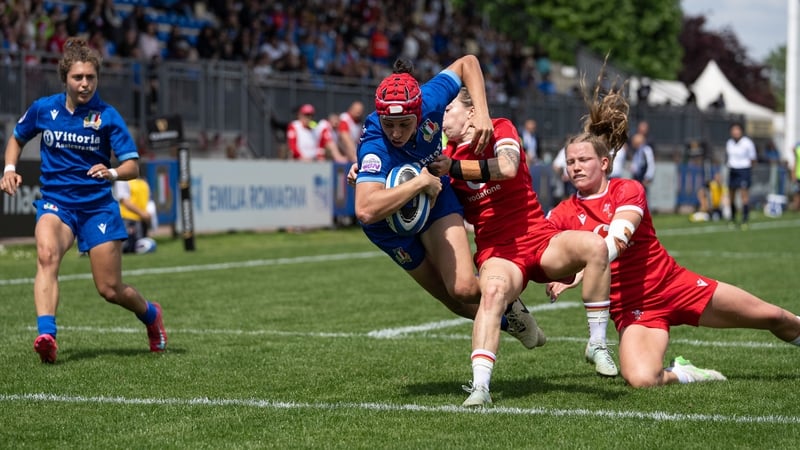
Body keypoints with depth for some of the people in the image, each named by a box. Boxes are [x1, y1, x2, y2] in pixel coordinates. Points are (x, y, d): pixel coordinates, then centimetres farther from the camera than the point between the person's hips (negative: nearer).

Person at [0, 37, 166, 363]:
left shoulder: (106, 116, -8)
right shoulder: (43, 109, 0)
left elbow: (132, 166, -11)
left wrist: (112, 172, -32)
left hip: (98, 205, -1)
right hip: (55, 201, 1)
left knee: (110, 290, 1)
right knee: (46, 254, -33)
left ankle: (151, 315, 36)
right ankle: (46, 336, -44)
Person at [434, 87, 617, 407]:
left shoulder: (500, 129, 3)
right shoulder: (447, 155, 13)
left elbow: (507, 168, -18)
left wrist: (453, 167, -18)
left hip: (540, 237, 0)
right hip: (497, 249, 0)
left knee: (595, 246, -29)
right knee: (494, 291, -35)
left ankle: (597, 345, -16)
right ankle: (480, 386, -46)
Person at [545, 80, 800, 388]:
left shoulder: (627, 190, -8)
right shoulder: (564, 214, 1)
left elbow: (617, 240, -25)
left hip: (674, 284, 0)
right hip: (632, 308, 0)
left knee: (774, 317, 7)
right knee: (640, 379, -31)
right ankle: (679, 374, 1)